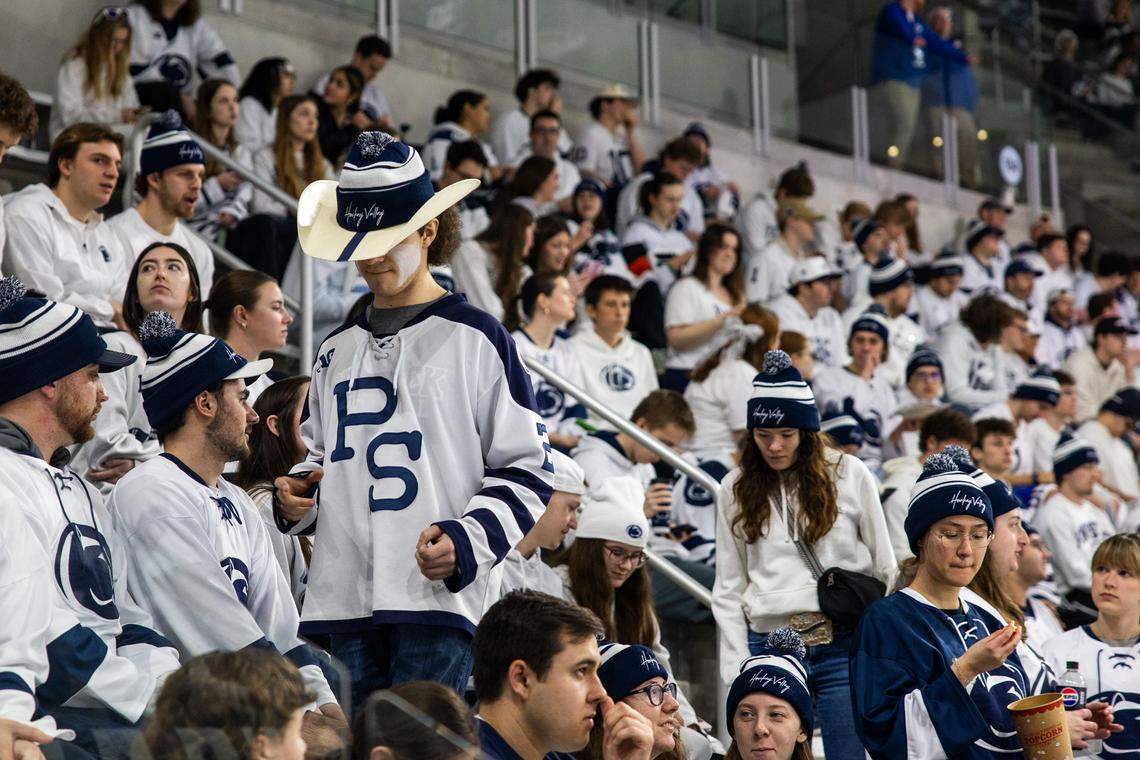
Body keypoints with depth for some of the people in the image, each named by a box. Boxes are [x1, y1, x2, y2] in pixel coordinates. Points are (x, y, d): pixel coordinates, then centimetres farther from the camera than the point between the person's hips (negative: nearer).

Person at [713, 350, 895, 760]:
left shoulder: (849, 474, 4)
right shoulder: (736, 488, 9)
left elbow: (885, 568, 7)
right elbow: (728, 590, 11)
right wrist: (737, 672, 4)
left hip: (844, 646, -1)